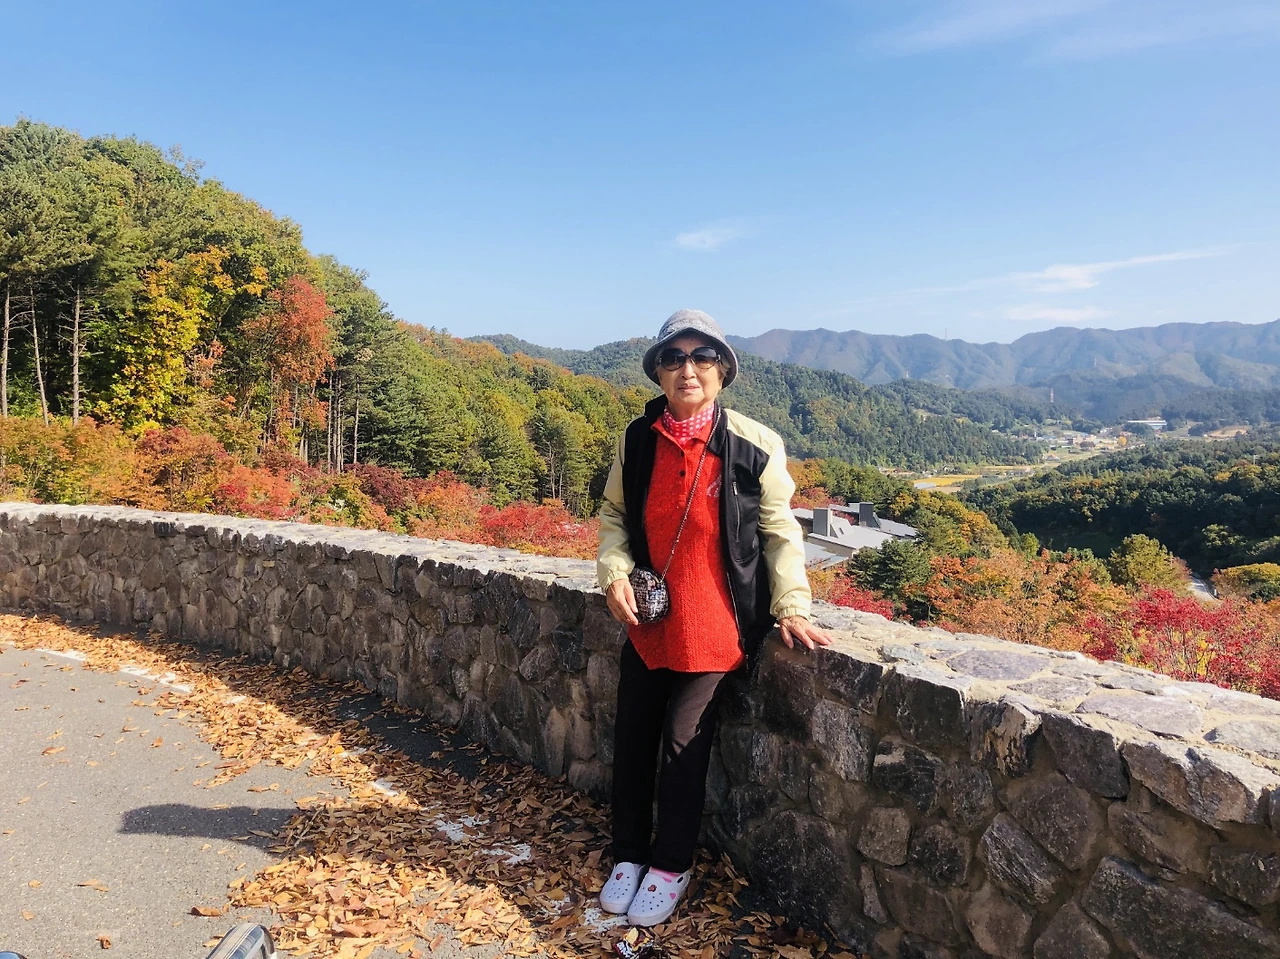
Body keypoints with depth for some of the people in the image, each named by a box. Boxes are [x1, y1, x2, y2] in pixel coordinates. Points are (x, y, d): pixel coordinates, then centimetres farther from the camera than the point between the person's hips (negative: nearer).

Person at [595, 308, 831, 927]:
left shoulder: (755, 446, -12)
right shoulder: (637, 441, -3)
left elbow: (780, 532, -4)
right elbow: (614, 515, 8)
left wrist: (791, 606, -10)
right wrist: (614, 571, -8)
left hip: (715, 627, -4)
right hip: (647, 622, 4)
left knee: (684, 742, 1)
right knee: (631, 737, 10)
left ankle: (671, 866, 25)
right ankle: (629, 855, 31)